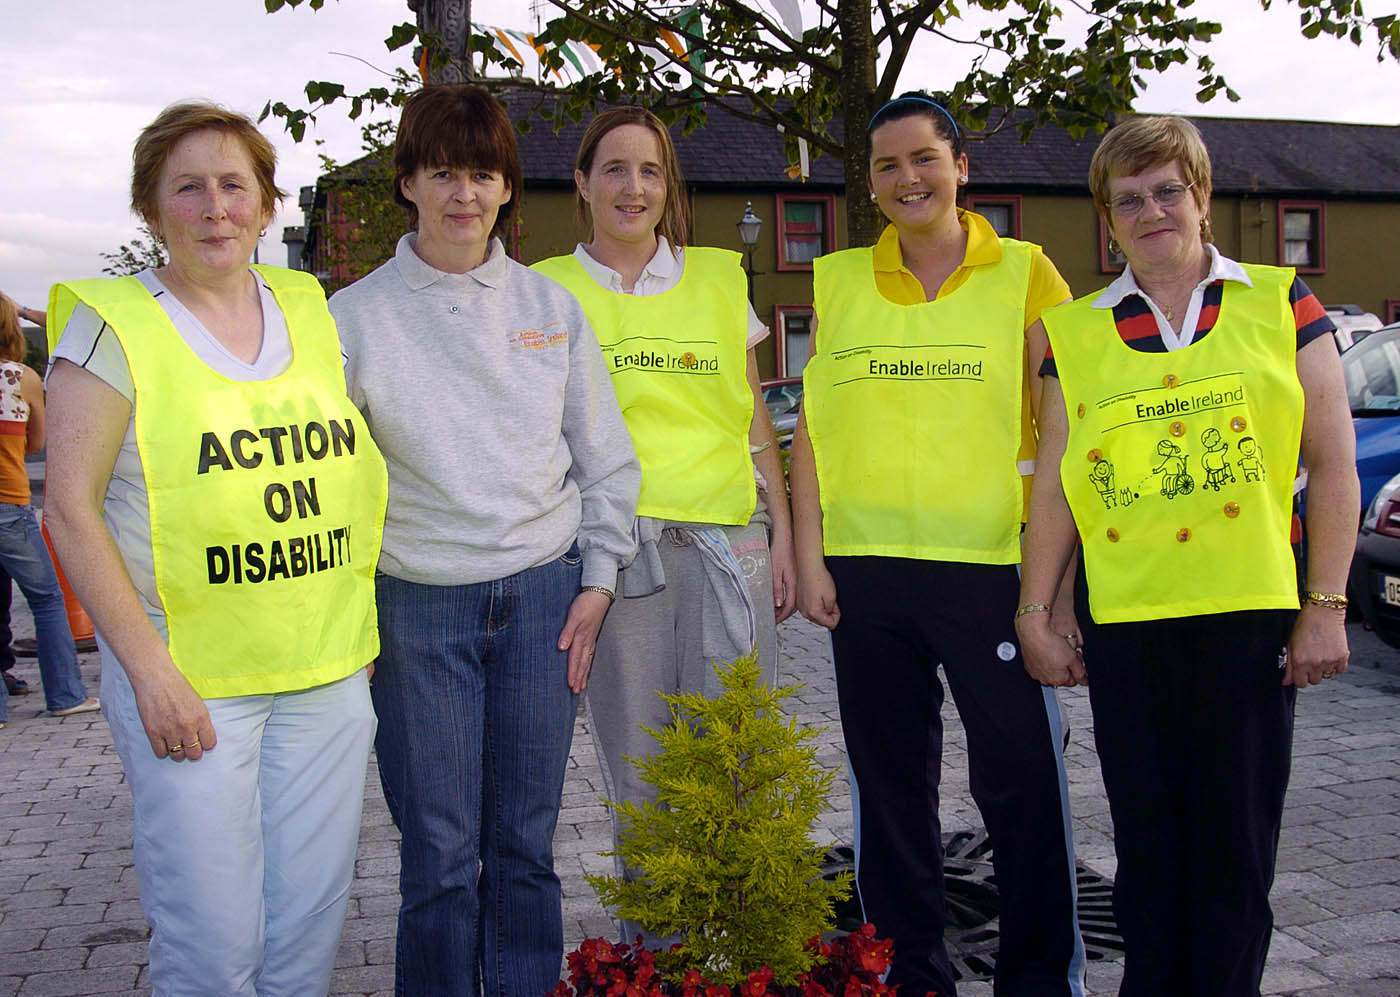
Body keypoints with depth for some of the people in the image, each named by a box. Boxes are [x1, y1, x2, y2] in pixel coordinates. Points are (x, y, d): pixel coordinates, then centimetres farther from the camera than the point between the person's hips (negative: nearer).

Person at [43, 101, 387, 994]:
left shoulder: (312, 313, 9)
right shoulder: (112, 326, -6)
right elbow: (71, 509, -8)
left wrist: (364, 621, 11)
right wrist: (149, 669, -13)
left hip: (330, 671, 5)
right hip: (191, 681, -4)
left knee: (312, 919, 11)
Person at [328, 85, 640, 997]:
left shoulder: (550, 306, 7)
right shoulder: (358, 315, 0)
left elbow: (607, 459, 11)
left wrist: (597, 580, 5)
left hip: (544, 597, 2)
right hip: (420, 606, -2)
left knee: (526, 844, 10)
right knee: (440, 854, 4)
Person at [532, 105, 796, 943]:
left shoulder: (719, 279, 13)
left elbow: (756, 424, 14)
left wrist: (783, 536, 9)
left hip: (727, 543, 2)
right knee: (638, 766, 4)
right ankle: (649, 958, 21)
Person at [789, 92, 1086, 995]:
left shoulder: (1025, 273, 3)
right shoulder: (838, 282, 10)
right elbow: (814, 422, 10)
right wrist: (809, 552, 2)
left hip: (993, 562, -2)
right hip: (867, 566, 3)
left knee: (1024, 779, 1)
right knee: (890, 782, 11)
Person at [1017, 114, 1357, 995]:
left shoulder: (1280, 303, 6)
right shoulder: (1075, 333, 10)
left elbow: (1334, 464, 4)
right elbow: (1054, 485, 9)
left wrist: (1326, 606, -3)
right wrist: (1035, 613, 4)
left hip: (1252, 613, -1)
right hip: (1125, 624, 1)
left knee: (1235, 842, 4)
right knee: (1148, 841, 8)